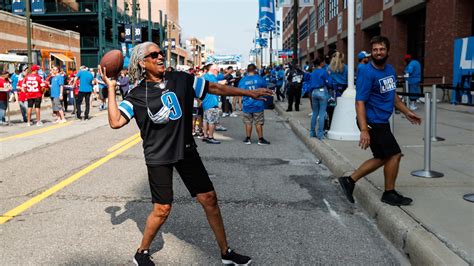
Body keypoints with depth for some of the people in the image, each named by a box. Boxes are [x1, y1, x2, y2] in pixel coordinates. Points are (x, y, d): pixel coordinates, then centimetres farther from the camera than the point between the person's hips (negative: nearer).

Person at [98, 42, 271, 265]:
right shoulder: (136, 95, -5)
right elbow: (116, 122, -16)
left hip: (186, 150, 4)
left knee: (209, 198, 5)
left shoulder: (181, 79, 1)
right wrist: (111, 88, -13)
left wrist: (249, 93, 7)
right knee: (162, 209, -4)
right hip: (158, 156, -3)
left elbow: (215, 88, 6)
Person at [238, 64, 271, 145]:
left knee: (248, 122, 12)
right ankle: (261, 139, 10)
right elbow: (265, 86, 10)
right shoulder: (258, 78, -6)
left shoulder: (242, 80, -3)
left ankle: (248, 139, 17)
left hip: (247, 105, 2)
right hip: (258, 105, -1)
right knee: (258, 123, 6)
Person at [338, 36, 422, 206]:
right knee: (394, 154, 0)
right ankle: (389, 194, 19)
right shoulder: (368, 73, -18)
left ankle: (350, 181, 20)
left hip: (382, 122, 9)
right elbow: (360, 102, -22)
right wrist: (364, 130, -29)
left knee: (382, 158, 14)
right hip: (373, 123, -9)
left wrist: (407, 112, 22)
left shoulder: (390, 70, 9)